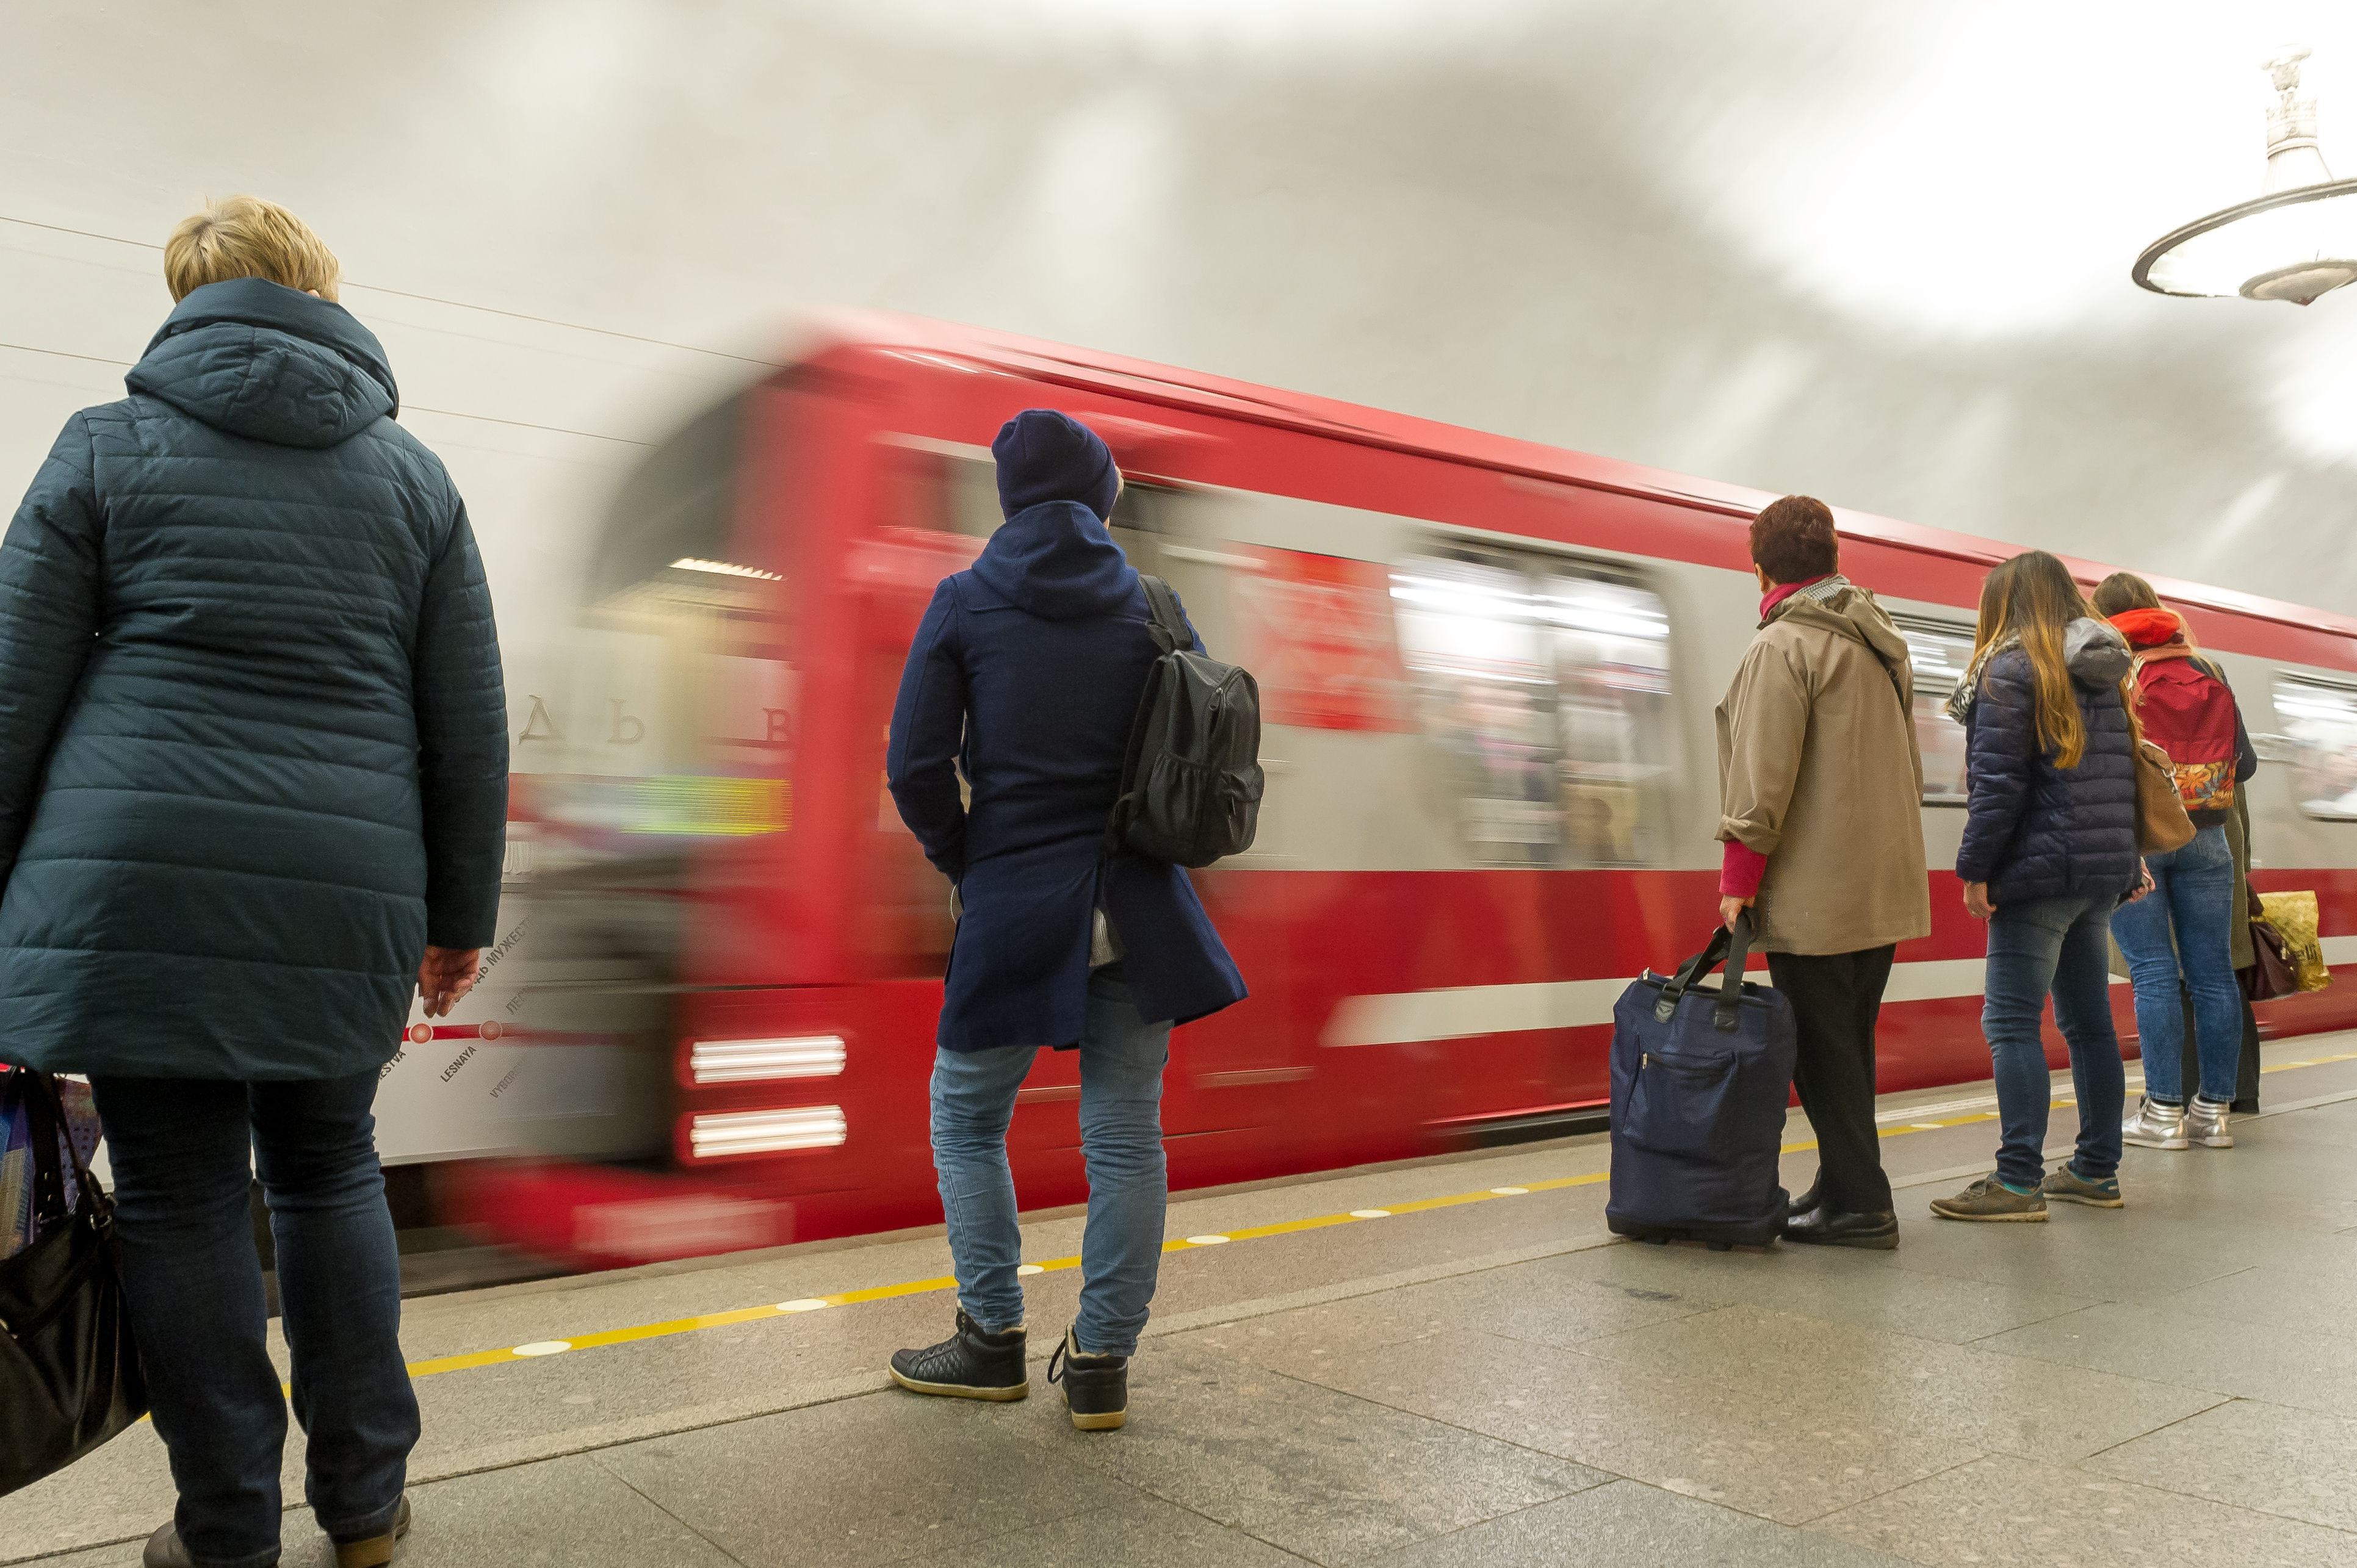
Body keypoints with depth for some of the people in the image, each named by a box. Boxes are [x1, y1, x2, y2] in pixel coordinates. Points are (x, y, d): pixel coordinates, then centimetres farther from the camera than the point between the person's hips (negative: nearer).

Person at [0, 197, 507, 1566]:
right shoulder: (413, 474, 11)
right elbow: (471, 723, 8)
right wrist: (462, 912, 14)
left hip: (136, 885, -2)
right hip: (342, 902, 2)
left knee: (182, 1199, 7)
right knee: (330, 1173, 16)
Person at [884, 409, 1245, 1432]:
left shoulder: (966, 602, -2)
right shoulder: (1151, 606, 4)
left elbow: (914, 765, -8)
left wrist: (960, 862, 7)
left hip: (1016, 901, -2)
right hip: (1138, 907, 3)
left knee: (967, 1116, 16)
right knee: (1125, 1133, 9)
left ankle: (993, 1341, 20)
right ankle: (1101, 1362, 16)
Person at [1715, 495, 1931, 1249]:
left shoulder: (1783, 645, -11)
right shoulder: (1880, 642, 17)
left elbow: (1763, 775, -16)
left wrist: (1738, 877, -12)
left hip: (1814, 890, -9)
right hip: (1884, 884, 9)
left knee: (1821, 1052, -2)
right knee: (1848, 1047, 15)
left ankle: (1858, 1204, 2)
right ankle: (1847, 1188, 23)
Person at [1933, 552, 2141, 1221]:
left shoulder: (2010, 668, -8)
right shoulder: (2108, 675, 17)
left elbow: (1996, 783, -15)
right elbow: (2127, 777, 20)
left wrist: (1975, 867, -11)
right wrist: (2127, 864, 24)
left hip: (2040, 869, -8)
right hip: (2105, 872, 9)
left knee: (2012, 1023, -6)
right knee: (2089, 1021, 13)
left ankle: (2019, 1180, -7)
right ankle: (2097, 1171, 19)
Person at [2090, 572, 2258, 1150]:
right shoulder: (2209, 673, 9)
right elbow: (2245, 762, 11)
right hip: (2204, 837, 3)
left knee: (2154, 973, -3)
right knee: (2212, 971, 6)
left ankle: (2164, 1112, -2)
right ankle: (2215, 1109, 10)